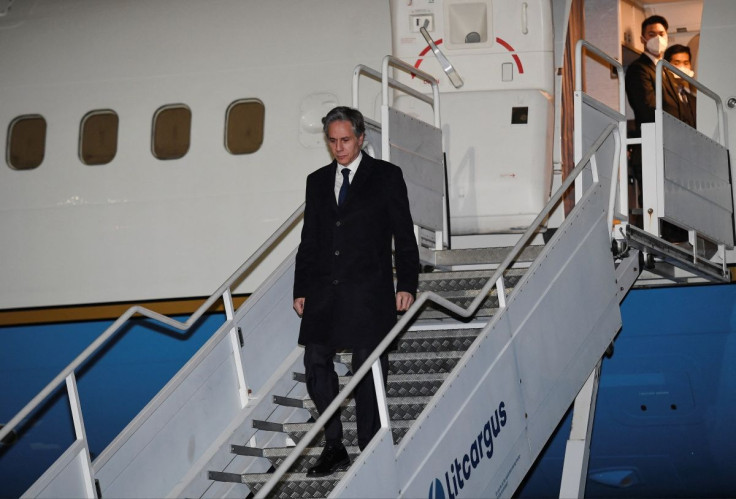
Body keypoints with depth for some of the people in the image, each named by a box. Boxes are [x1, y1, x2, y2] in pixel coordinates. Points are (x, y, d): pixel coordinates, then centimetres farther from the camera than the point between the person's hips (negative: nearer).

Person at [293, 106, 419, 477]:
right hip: (324, 293, 4)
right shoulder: (317, 181, 15)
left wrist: (406, 285, -6)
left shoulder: (386, 176, 4)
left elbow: (404, 236, 1)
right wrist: (301, 289, 10)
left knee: (368, 371, -1)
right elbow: (308, 241, 17)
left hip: (369, 292, -4)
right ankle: (333, 448, 6)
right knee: (316, 363, -3)